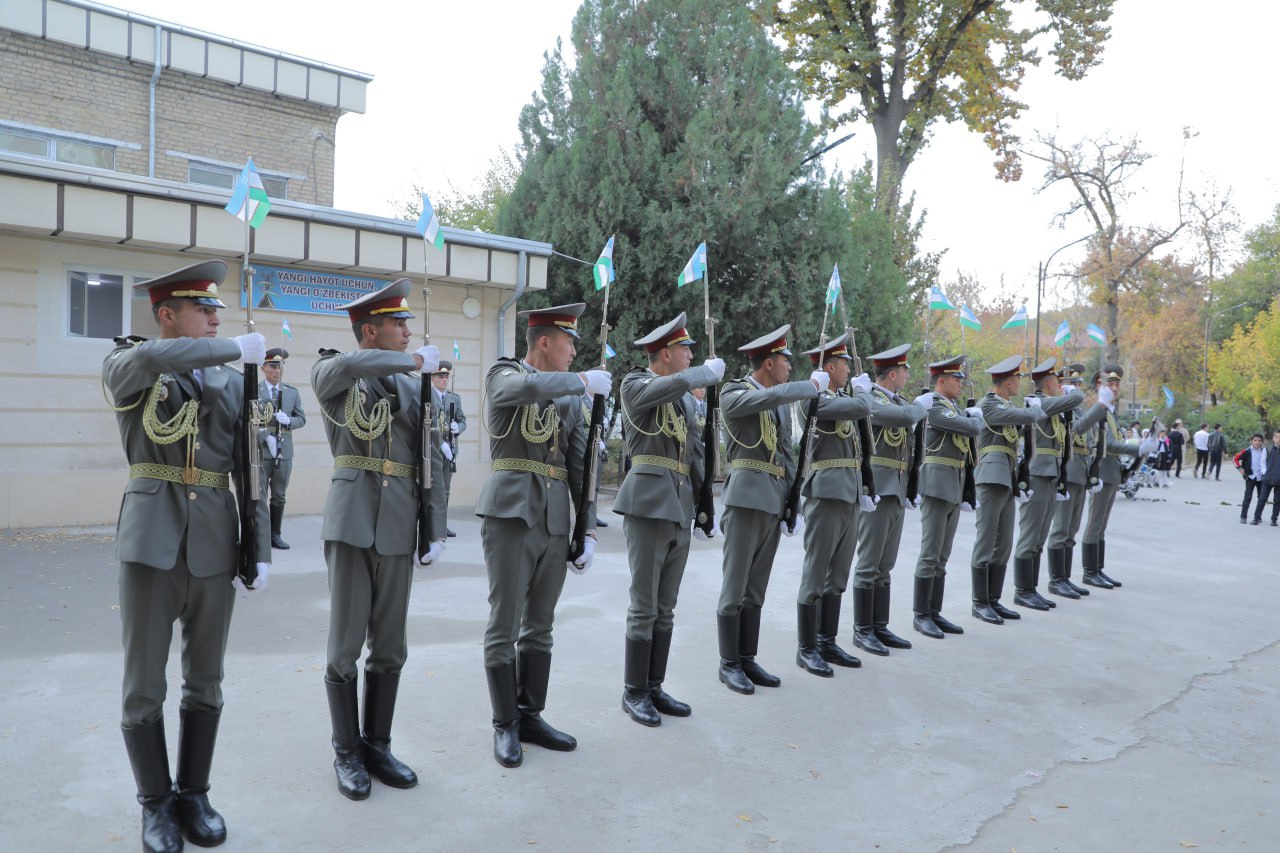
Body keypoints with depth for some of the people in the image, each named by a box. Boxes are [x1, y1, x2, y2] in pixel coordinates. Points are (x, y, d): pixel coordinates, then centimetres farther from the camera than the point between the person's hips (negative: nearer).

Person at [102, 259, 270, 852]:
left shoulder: (233, 382, 9)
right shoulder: (125, 368, 1)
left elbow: (250, 469, 6)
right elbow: (154, 357, -26)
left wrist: (262, 547, 0)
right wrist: (238, 347, -18)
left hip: (215, 544, 3)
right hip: (151, 540, -2)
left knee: (205, 681, 11)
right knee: (143, 686, 4)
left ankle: (193, 794, 28)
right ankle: (156, 803, 23)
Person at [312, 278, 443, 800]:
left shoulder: (412, 388, 13)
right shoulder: (331, 374, 2)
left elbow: (433, 463, 11)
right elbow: (350, 364, -25)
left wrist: (436, 529, 3)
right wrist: (417, 360, -15)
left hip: (399, 526, 4)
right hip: (352, 518, -4)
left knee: (390, 646, 9)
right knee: (346, 644, 2)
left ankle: (378, 745, 24)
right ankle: (347, 753, 18)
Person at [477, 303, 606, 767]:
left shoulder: (571, 396, 15)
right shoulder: (502, 374, 1)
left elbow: (580, 466, 12)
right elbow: (527, 387, -25)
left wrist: (588, 530, 7)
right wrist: (585, 380, -13)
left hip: (556, 520, 5)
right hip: (511, 513, -5)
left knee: (540, 625, 12)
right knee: (504, 624, 0)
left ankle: (530, 717, 24)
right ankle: (505, 726, 13)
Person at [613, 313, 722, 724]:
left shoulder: (688, 398, 17)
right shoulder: (634, 384, -3)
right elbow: (661, 389, -27)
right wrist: (708, 370, -13)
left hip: (681, 508, 7)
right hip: (649, 503, -7)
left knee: (666, 608, 11)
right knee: (644, 606, -2)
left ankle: (655, 687, 21)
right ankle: (634, 692, 10)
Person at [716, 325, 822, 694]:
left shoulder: (783, 403, 18)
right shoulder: (733, 393, -4)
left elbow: (788, 456, 17)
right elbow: (772, 396, -24)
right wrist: (813, 384, -9)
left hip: (775, 504, 7)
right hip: (746, 499, -7)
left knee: (756, 590, 11)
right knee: (734, 588, -1)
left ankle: (748, 660, 18)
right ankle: (729, 664, 8)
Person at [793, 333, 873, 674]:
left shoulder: (841, 399, 18)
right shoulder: (811, 397, -10)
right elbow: (862, 408, -21)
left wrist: (861, 491, 18)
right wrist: (863, 388, 1)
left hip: (850, 496, 9)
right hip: (826, 494, -9)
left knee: (838, 576, 13)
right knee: (815, 576, -2)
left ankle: (827, 642, 22)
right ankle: (806, 649, 6)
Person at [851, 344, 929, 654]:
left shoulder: (900, 402, 16)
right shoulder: (869, 400, -12)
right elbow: (906, 415, -25)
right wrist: (922, 406, -5)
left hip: (897, 492, 8)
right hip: (876, 489, -8)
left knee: (884, 566, 12)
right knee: (869, 565, -2)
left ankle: (880, 627, 19)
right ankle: (862, 631, 6)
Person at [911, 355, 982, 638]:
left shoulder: (956, 409, 17)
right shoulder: (934, 407, -11)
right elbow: (972, 428, -20)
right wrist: (977, 416, 1)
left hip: (956, 488, 9)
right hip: (937, 484, -9)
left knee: (942, 556, 11)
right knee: (930, 554, -5)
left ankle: (935, 612, 17)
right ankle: (921, 615, 2)